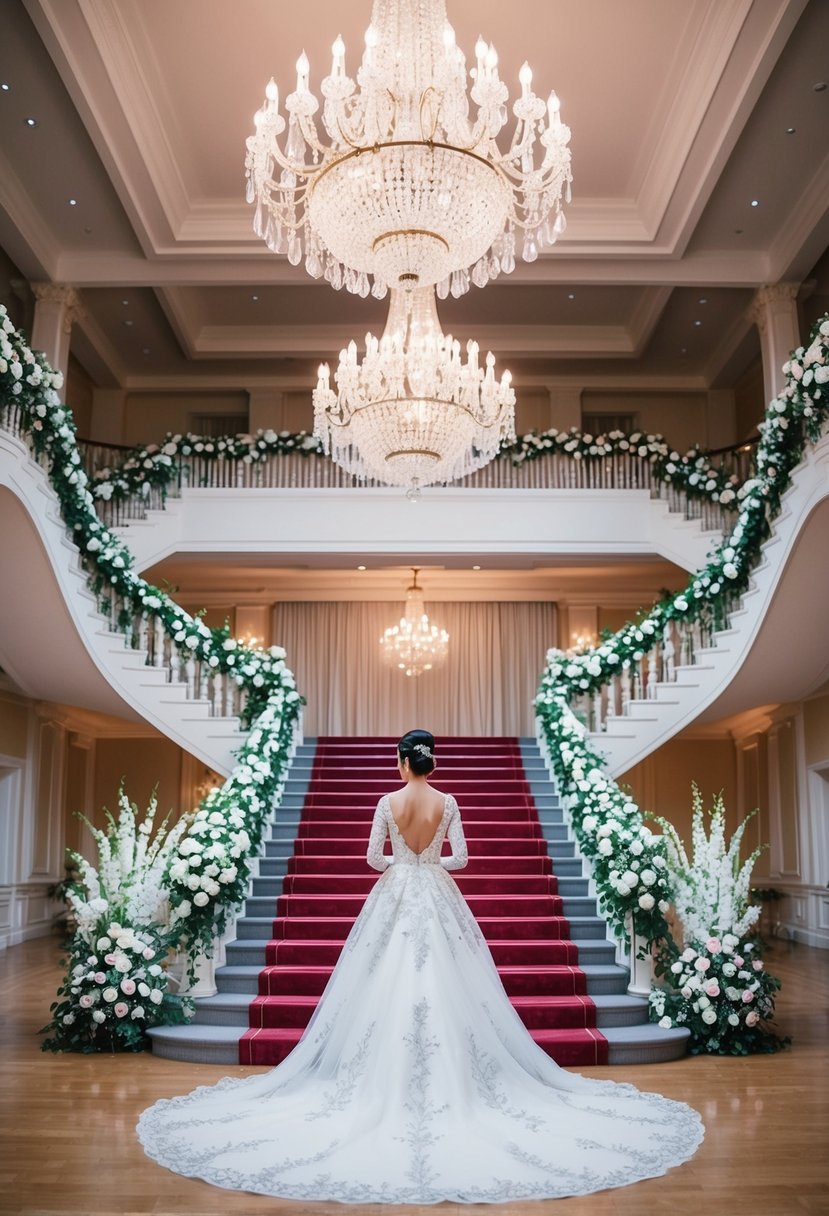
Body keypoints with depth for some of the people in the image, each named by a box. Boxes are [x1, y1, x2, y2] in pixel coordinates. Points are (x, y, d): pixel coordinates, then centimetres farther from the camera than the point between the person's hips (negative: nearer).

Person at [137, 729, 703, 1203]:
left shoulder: (388, 802, -5)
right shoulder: (447, 802, -3)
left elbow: (373, 857, -1)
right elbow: (460, 858, -3)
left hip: (395, 900, 0)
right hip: (439, 901, 1)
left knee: (388, 985, 5)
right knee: (445, 986, 4)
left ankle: (391, 1082, 8)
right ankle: (448, 1079, 5)